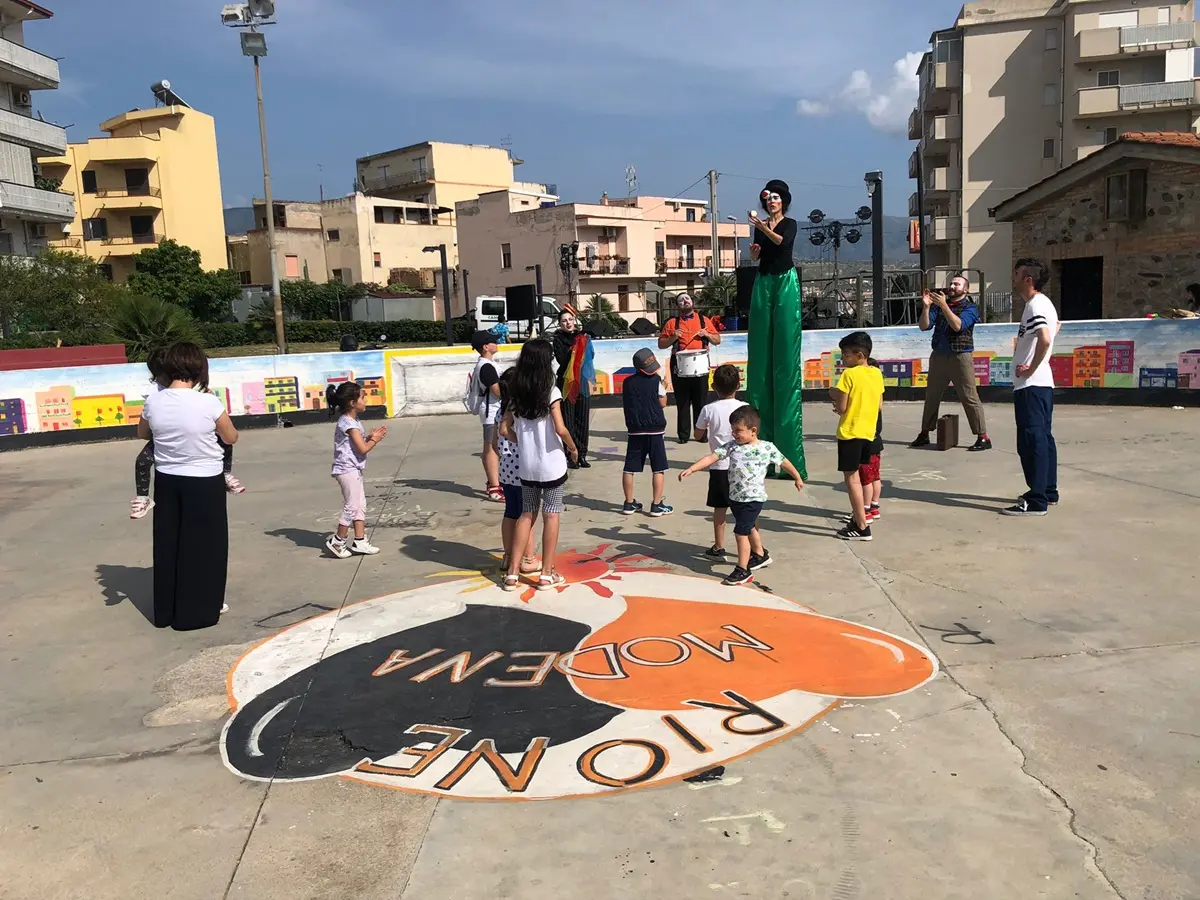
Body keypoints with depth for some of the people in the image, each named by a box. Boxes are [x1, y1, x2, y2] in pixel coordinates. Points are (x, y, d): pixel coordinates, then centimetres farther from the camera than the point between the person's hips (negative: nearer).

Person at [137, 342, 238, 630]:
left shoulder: (153, 401, -6)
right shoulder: (209, 402, -18)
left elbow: (143, 434, 13)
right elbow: (232, 438, -3)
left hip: (167, 482, 4)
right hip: (204, 484, -4)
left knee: (168, 546, 15)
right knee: (203, 547, 9)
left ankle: (166, 611, 27)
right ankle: (197, 612, 16)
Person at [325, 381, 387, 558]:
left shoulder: (352, 421, 13)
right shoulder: (349, 423, -18)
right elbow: (363, 448, -21)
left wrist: (370, 437, 3)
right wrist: (374, 440, -4)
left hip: (354, 469, 10)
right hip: (348, 470, -10)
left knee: (360, 505, 11)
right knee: (351, 506, -4)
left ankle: (360, 541, 15)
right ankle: (337, 541, 8)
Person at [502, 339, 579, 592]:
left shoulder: (516, 392, 3)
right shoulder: (550, 391, -12)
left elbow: (506, 429, 0)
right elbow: (560, 429, -20)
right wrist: (573, 449, -3)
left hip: (527, 465, 5)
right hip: (552, 464, -5)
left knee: (526, 514, 14)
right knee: (551, 516, 5)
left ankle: (513, 572, 13)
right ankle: (546, 574, 10)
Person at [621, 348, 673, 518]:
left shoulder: (627, 383, 4)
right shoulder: (656, 380, -7)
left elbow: (624, 403, 12)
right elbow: (663, 403, 0)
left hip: (635, 431, 3)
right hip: (655, 430, -3)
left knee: (630, 468, 9)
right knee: (658, 469, 3)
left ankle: (629, 503, 15)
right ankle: (657, 505, 3)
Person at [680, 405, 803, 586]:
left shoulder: (767, 448, -9)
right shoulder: (732, 446, -1)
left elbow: (784, 462, 5)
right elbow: (712, 457, -7)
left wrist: (797, 478, 17)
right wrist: (691, 469, -17)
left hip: (753, 498, -6)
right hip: (735, 497, 6)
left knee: (741, 532, -11)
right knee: (749, 529, 24)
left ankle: (743, 570, -1)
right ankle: (760, 555, 47)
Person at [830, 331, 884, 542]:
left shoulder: (849, 375, -14)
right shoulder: (877, 373, 7)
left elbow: (841, 408, -14)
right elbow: (880, 406, 12)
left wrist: (834, 394, 4)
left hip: (850, 432, -8)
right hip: (868, 431, 8)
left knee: (851, 477, -2)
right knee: (854, 476, 20)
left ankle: (862, 527, -3)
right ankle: (859, 518, 28)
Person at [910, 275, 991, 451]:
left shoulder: (970, 307, -2)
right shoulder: (939, 304, 10)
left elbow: (957, 325, -19)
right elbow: (924, 326, 0)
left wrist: (944, 305, -25)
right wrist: (926, 306, -14)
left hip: (960, 356, -5)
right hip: (938, 356, 5)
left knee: (970, 397, -6)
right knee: (931, 396, 9)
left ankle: (983, 438, -4)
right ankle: (924, 434, 18)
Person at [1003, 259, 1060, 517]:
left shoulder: (1034, 305, -16)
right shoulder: (1044, 303, 15)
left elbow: (1045, 339, -32)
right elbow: (1056, 325, 36)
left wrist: (1031, 368, -19)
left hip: (1031, 384, -11)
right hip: (1042, 383, 11)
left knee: (1031, 440, -9)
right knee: (1042, 437, 16)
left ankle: (1036, 501, -7)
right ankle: (1048, 491, 24)